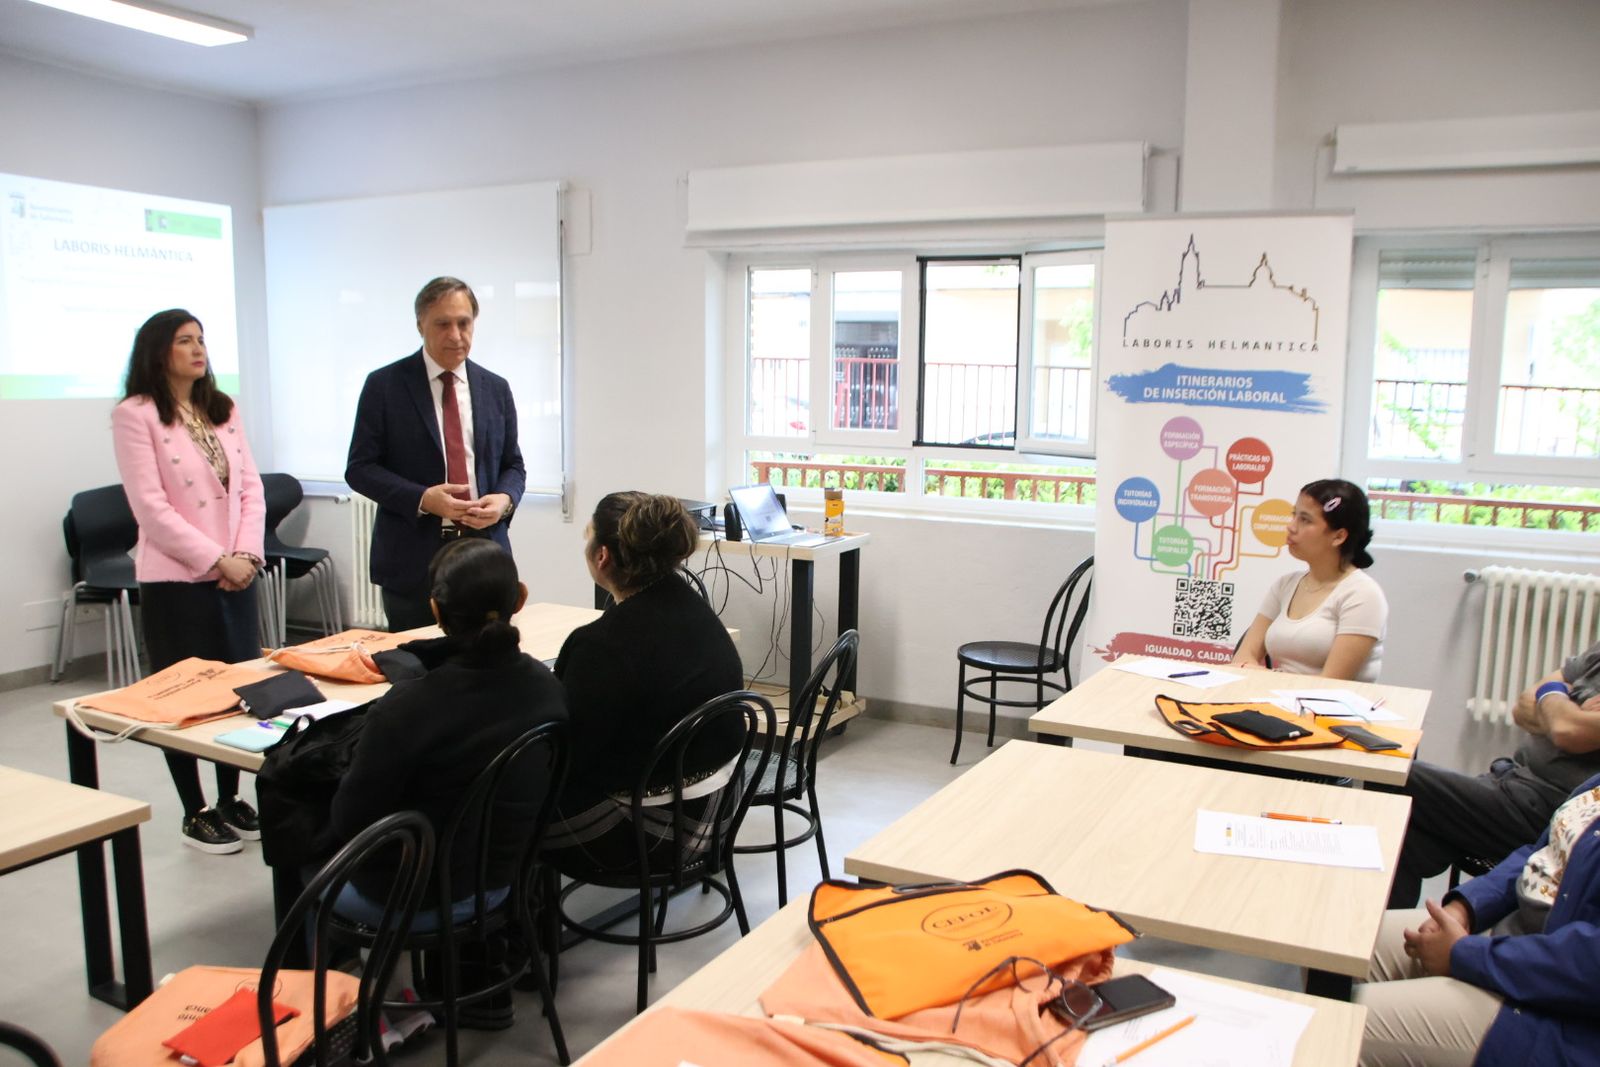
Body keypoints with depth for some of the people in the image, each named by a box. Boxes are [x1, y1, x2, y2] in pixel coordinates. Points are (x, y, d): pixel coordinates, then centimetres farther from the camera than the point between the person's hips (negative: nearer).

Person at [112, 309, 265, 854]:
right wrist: (217, 561, -15)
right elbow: (151, 507, -14)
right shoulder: (135, 415, -7)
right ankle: (194, 813, 18)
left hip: (235, 574, 5)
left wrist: (246, 554, -6)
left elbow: (251, 487, 8)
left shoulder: (224, 409, 10)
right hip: (175, 579, -5)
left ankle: (230, 800, 25)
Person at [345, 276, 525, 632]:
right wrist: (422, 499, -17)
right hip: (412, 559, -2)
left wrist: (504, 499, -8)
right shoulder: (384, 385, 0)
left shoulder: (495, 388, 10)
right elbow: (359, 468, -2)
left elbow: (513, 465, 15)